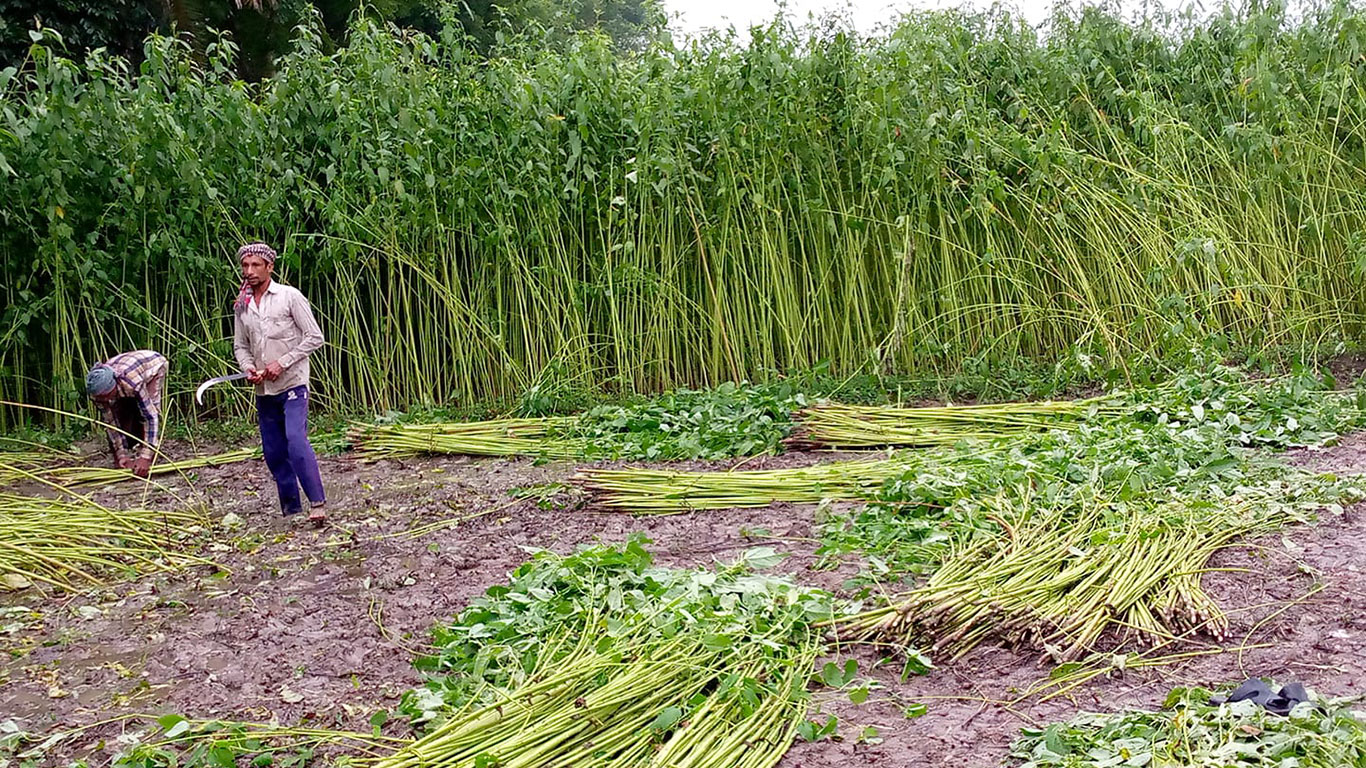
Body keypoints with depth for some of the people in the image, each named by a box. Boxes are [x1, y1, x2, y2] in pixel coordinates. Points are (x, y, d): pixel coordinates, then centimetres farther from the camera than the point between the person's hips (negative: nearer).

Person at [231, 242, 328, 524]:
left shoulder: (289, 296, -5)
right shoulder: (241, 305, 10)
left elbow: (314, 337, -7)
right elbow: (240, 345, 18)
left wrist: (282, 363, -13)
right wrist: (248, 368, -3)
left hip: (292, 384, -6)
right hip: (264, 389, 6)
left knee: (296, 442, -20)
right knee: (273, 452, 7)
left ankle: (318, 504, -17)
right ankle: (291, 508, 17)